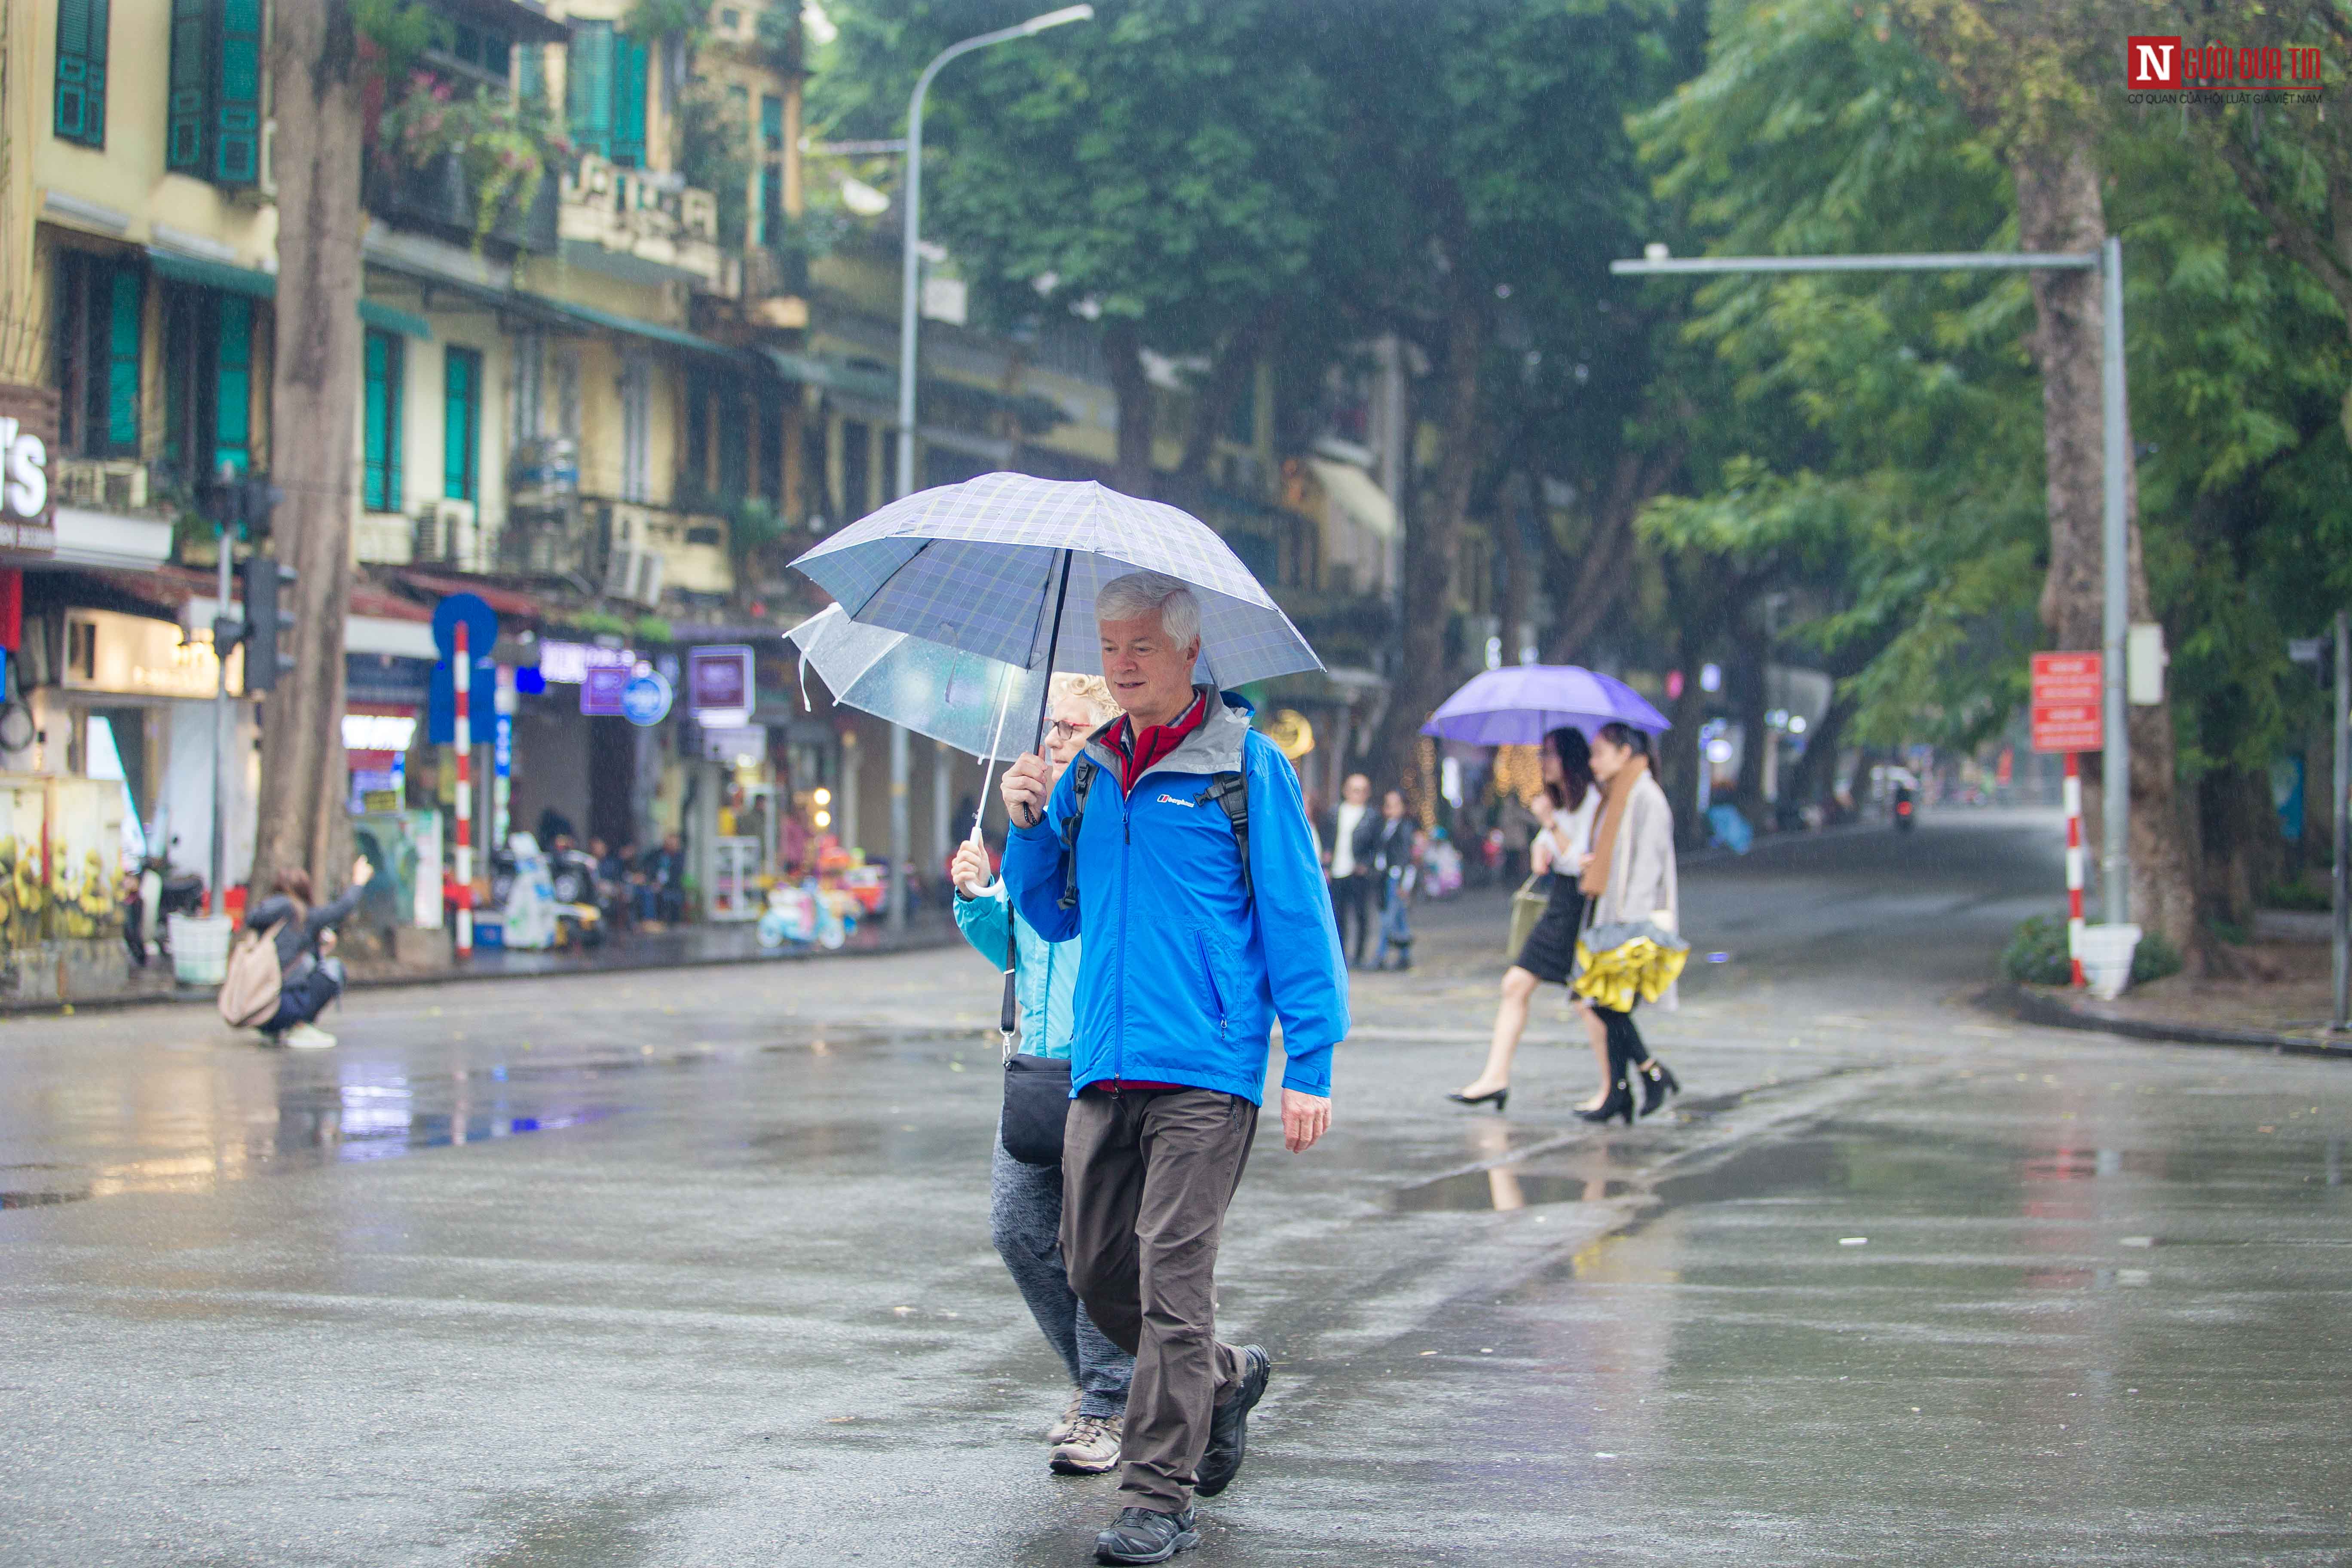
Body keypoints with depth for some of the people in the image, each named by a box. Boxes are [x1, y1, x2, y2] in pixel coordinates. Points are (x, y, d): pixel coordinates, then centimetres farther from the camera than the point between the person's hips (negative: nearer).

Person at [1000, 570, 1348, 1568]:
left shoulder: (1245, 766, -2)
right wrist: (1028, 827, 3)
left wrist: (1311, 1064, -8)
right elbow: (1055, 917, 22)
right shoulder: (1088, 773, 15)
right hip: (1103, 1071, 6)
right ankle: (1227, 1379, 33)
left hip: (1205, 1072, -6)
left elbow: (1297, 917, -3)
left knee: (1172, 1277, -9)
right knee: (1094, 1270, 8)